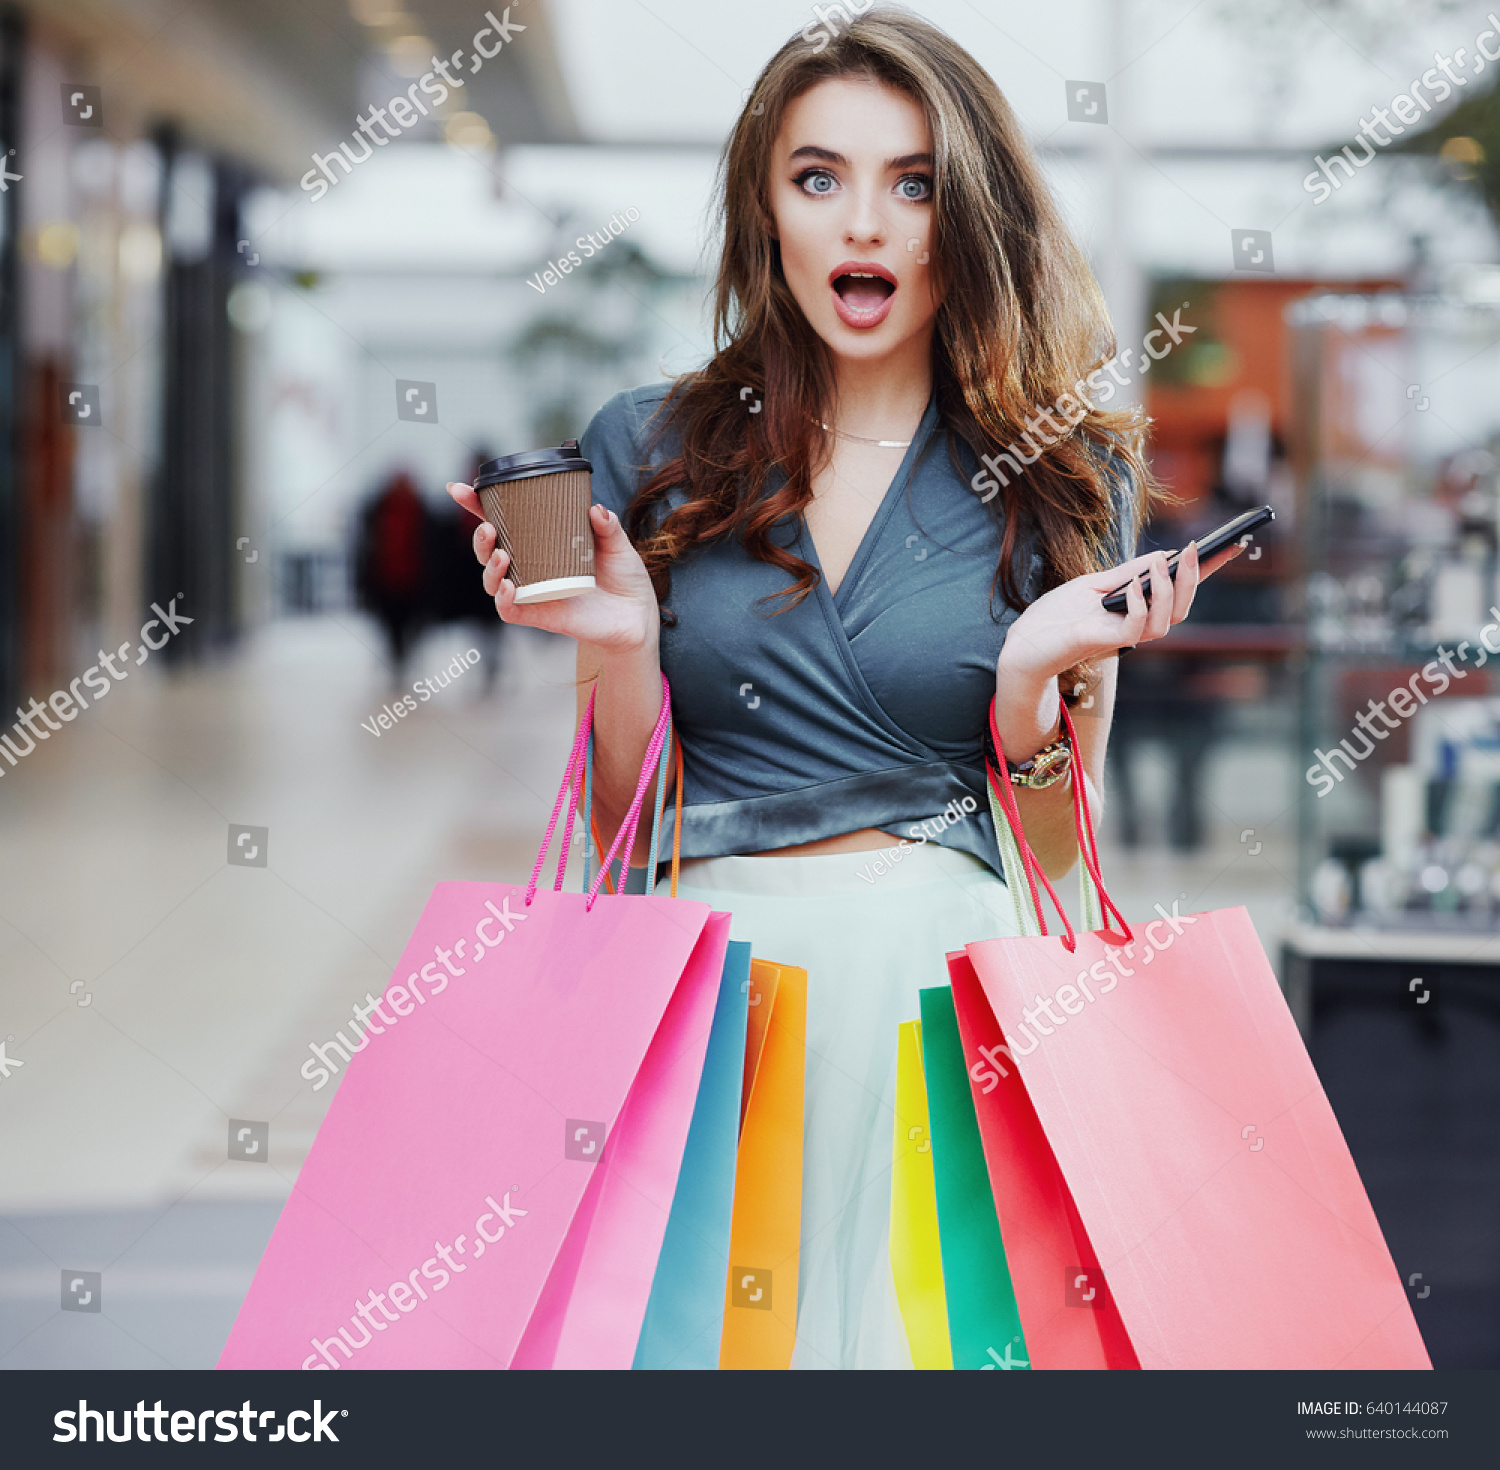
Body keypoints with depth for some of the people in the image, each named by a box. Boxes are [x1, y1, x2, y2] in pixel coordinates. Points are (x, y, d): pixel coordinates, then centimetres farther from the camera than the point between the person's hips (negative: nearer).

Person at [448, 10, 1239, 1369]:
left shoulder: (1060, 478, 6)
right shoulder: (649, 451, 8)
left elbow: (1053, 855, 7)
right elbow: (624, 827, 11)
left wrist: (1032, 679, -11)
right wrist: (621, 646, -7)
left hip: (948, 979, -1)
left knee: (926, 1326, -11)